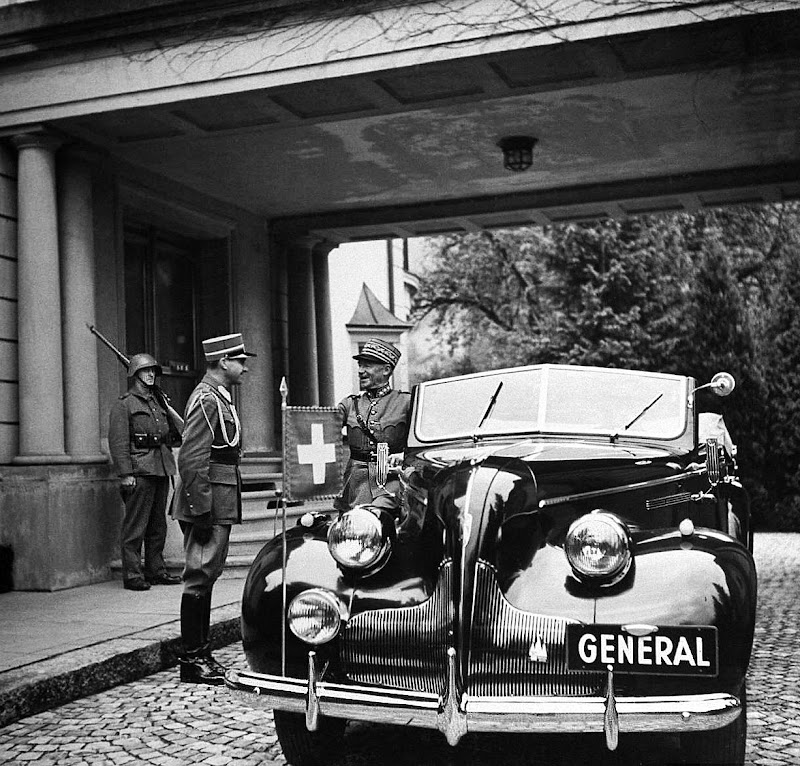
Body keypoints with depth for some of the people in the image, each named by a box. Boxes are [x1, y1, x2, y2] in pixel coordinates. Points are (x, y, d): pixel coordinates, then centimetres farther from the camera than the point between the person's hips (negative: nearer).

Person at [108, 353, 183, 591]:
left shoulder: (159, 402, 21)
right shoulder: (123, 405, -2)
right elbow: (118, 442, -10)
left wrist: (179, 436, 9)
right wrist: (125, 473, -17)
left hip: (161, 470, 8)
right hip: (140, 471, -8)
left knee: (158, 525, 12)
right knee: (135, 526, -6)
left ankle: (156, 570, 19)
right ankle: (132, 575, -3)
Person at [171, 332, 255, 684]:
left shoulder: (220, 398, 17)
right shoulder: (206, 400, -15)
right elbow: (191, 460, -21)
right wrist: (201, 510, -23)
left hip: (221, 504, 10)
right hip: (210, 503, -10)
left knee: (206, 576, 14)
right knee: (199, 577, -5)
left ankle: (201, 653, 22)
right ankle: (192, 660, 1)